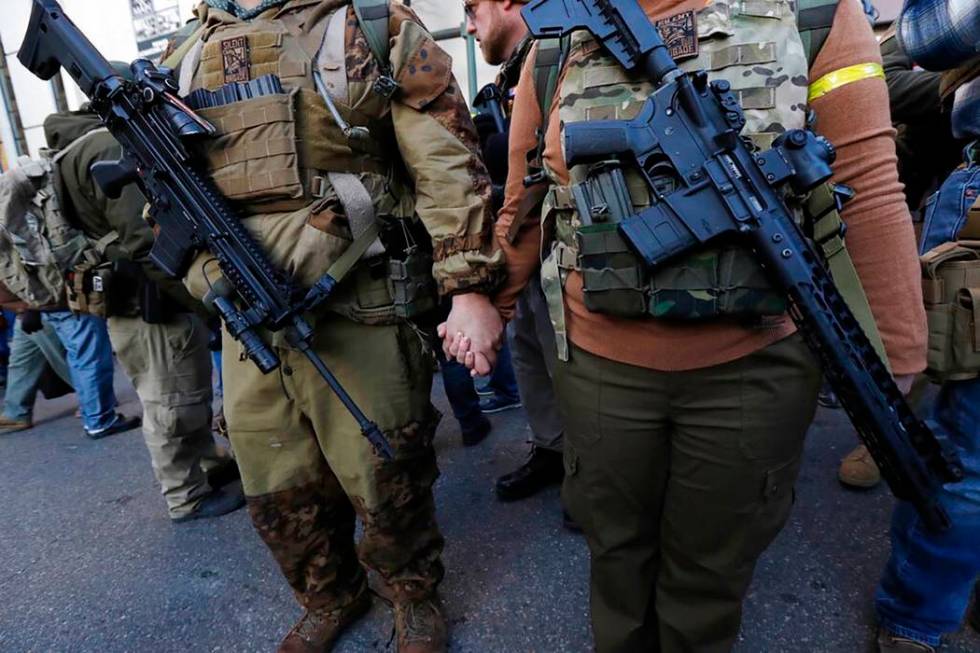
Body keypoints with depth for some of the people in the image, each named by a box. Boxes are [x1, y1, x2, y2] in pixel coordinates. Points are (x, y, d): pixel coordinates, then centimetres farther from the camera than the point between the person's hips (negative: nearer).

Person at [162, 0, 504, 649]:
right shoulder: (186, 58, 16)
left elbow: (448, 165, -5)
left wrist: (469, 288, -12)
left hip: (362, 319, -4)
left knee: (389, 484, 10)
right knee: (280, 497, 17)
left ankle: (416, 596, 40)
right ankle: (329, 601, 45)